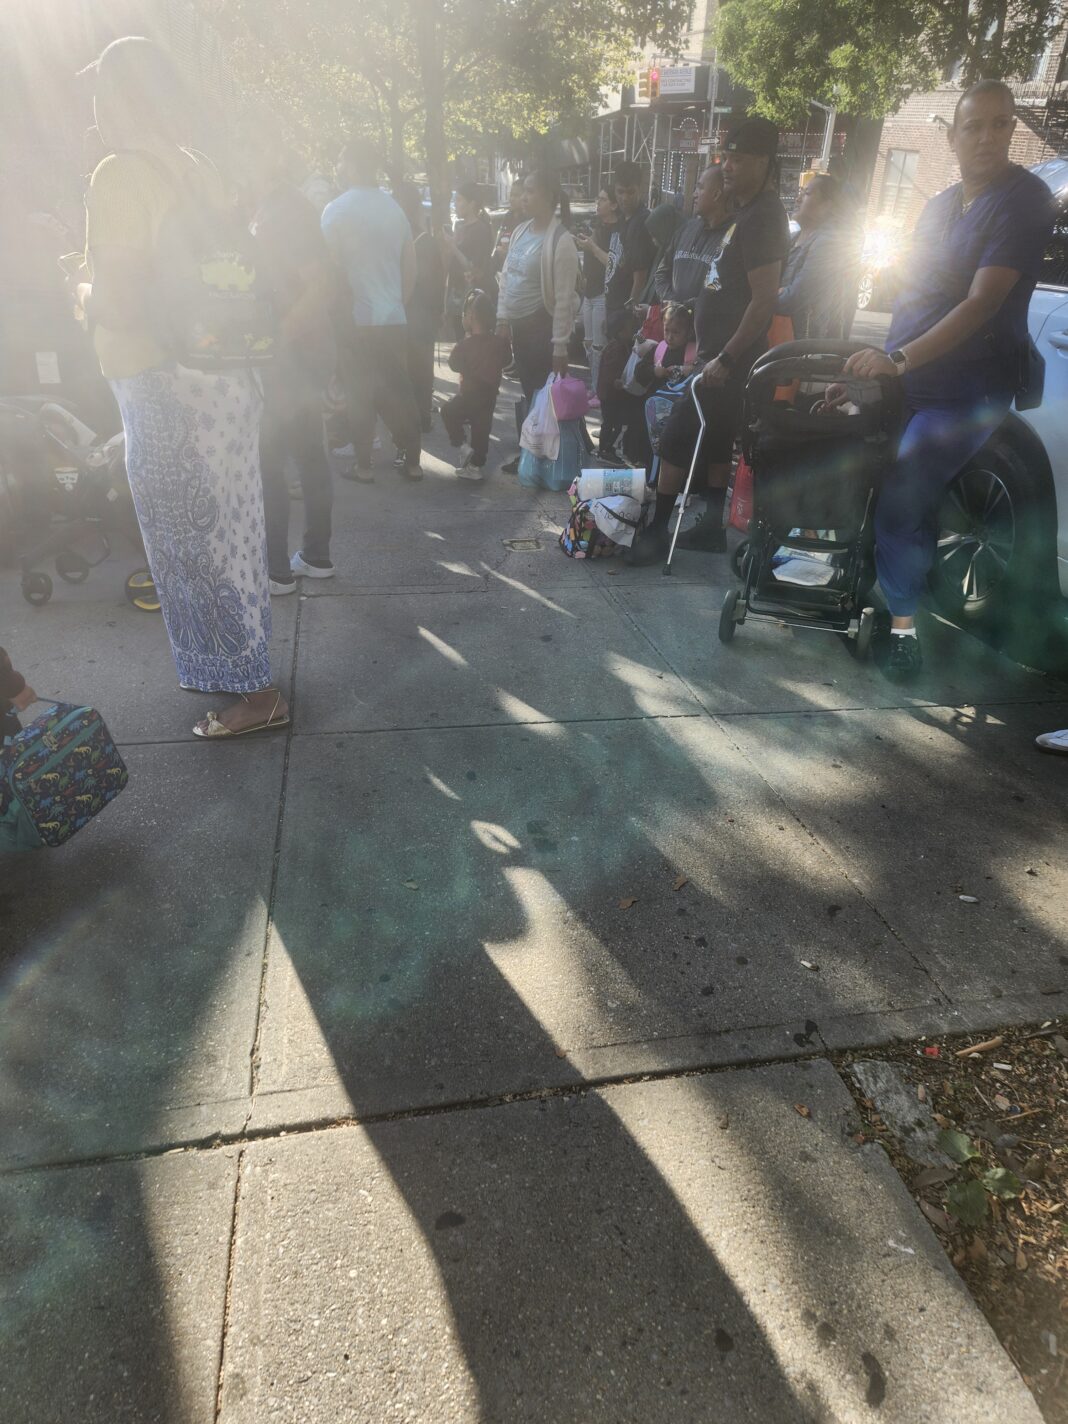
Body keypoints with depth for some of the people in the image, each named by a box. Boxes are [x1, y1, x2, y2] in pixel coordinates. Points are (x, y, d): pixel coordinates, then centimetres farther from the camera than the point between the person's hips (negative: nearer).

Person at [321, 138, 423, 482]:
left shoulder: (337, 209, -7)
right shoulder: (395, 208, 8)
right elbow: (411, 266, 13)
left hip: (357, 320, -4)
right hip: (394, 320, 4)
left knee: (360, 393, 2)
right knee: (400, 390, 10)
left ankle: (363, 465, 5)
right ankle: (412, 460, 13)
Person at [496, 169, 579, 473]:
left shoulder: (560, 241, -14)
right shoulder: (521, 231, 8)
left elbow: (564, 299, -16)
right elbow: (506, 277, 15)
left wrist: (559, 347, -18)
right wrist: (503, 318, 8)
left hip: (541, 327, -7)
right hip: (518, 326, 7)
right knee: (529, 393, 13)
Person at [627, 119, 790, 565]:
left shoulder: (763, 218, -15)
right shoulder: (747, 211, 15)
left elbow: (765, 299, -23)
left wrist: (726, 358, -23)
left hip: (729, 359, -10)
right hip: (718, 351, 10)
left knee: (675, 439, -8)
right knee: (714, 443, 15)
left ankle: (656, 530, 0)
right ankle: (712, 527, 24)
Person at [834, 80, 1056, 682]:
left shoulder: (1025, 199, -9)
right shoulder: (939, 206, 14)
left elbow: (982, 302, -21)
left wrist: (899, 358, -31)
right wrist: (867, 371, 13)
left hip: (966, 391, -7)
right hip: (908, 383, 7)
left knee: (899, 506, -16)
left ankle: (903, 624, -3)